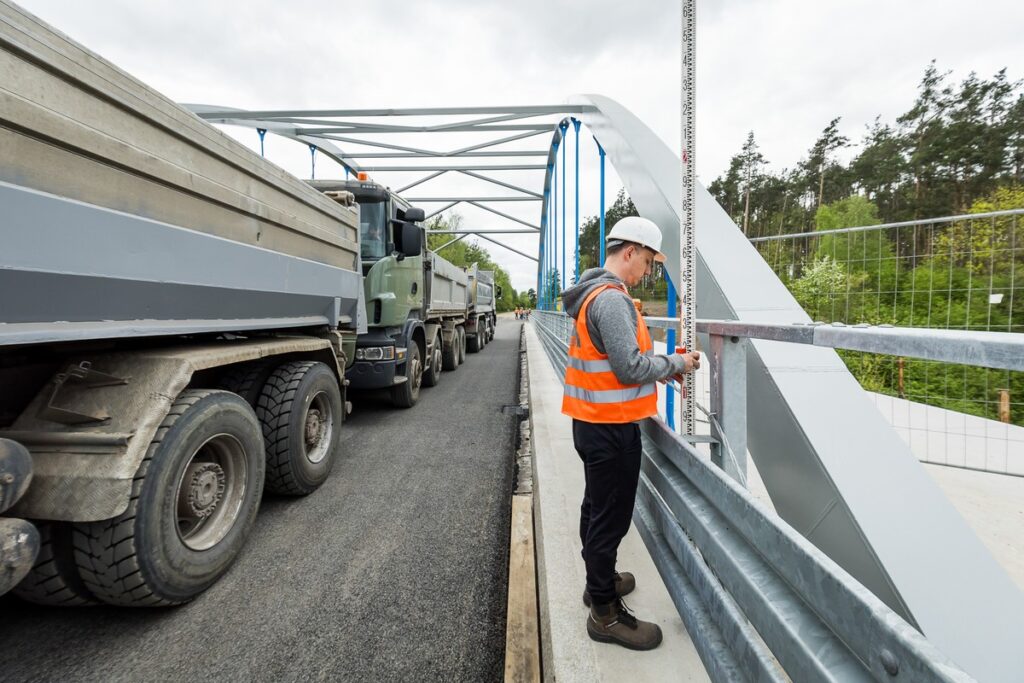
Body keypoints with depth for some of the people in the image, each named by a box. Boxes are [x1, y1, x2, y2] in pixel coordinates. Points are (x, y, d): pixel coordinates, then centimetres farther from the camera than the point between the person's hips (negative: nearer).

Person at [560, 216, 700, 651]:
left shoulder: (595, 292, 12)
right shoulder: (611, 299, -20)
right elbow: (630, 367, -23)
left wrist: (661, 367, 8)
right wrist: (675, 365, -7)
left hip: (593, 423, 10)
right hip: (611, 428, -10)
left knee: (597, 508, 22)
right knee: (610, 517, 3)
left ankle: (599, 581, 40)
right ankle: (605, 613, 18)